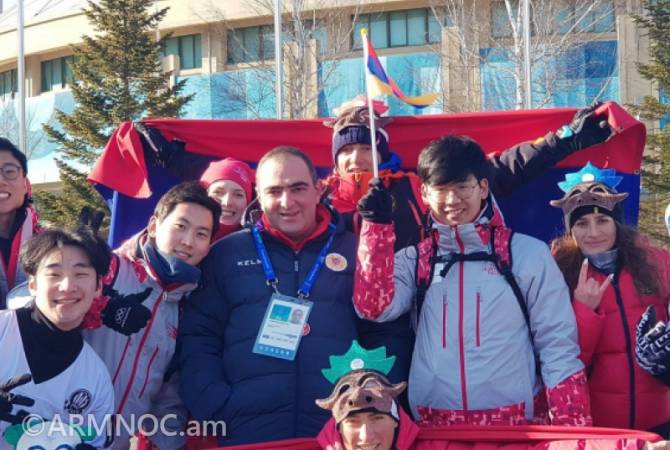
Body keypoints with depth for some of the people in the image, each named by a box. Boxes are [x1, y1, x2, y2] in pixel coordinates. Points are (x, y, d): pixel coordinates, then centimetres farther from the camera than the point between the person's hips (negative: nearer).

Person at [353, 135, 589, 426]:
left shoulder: (529, 254, 1)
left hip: (518, 422, -1)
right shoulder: (413, 260, 9)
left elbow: (558, 347, 0)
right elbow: (374, 307, -8)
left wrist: (573, 430, -6)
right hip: (433, 424, 2)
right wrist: (377, 226, -11)